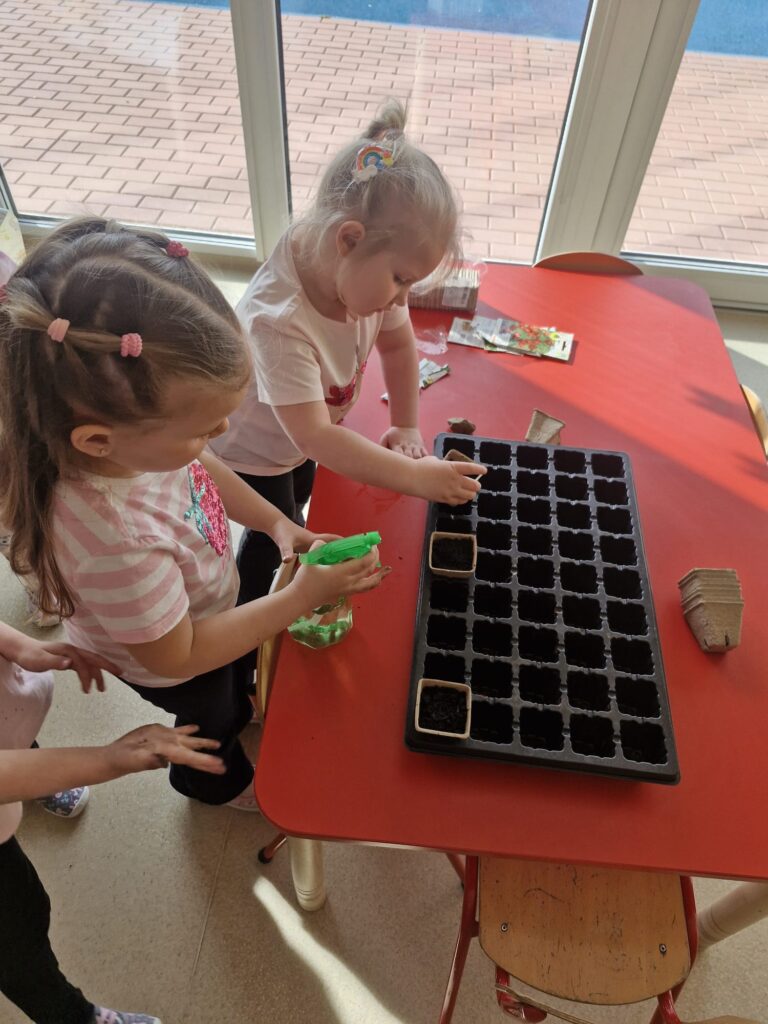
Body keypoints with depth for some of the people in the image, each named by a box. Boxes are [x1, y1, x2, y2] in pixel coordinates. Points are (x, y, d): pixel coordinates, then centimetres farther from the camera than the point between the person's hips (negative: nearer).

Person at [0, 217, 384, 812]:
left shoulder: (125, 417, -30)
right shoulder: (113, 540, -50)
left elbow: (201, 468, -6)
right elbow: (177, 656, -31)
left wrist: (275, 522, -16)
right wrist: (301, 598, -29)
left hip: (214, 602, 5)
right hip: (176, 667, -5)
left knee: (243, 669, 36)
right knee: (212, 721, 29)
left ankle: (242, 710, 73)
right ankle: (216, 782, 66)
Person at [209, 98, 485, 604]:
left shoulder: (365, 268, -23)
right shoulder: (279, 321, -44)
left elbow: (398, 343, -4)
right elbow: (316, 437, -46)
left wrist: (406, 427, -7)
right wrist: (418, 477, -45)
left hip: (302, 439, 7)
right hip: (251, 448, -6)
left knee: (297, 510, 27)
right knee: (274, 540, 8)